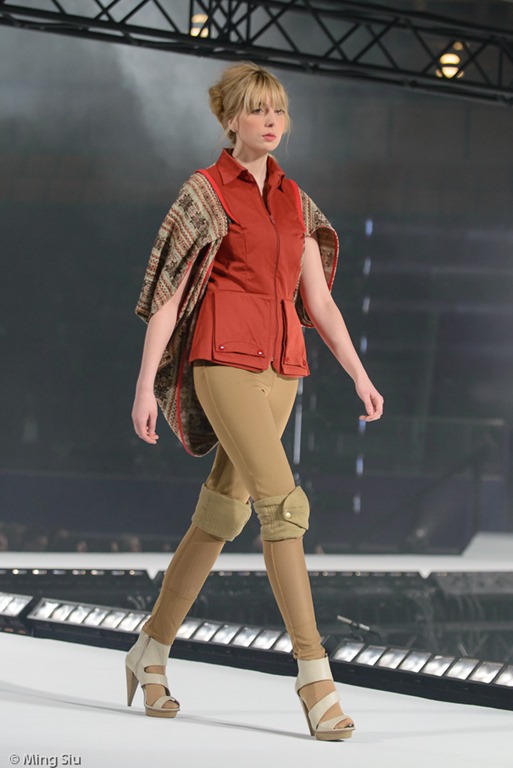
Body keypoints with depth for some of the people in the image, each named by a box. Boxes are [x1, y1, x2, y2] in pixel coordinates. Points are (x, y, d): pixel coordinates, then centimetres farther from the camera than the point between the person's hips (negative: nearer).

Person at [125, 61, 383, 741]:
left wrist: (359, 375, 9)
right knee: (284, 502, -18)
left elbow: (318, 299, 16)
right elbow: (167, 293, -3)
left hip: (281, 366, 6)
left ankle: (151, 652, 23)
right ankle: (314, 673, -18)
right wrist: (146, 382, -7)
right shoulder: (205, 192, -1)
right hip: (225, 359, -6)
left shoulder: (295, 200, 16)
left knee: (223, 514, 9)